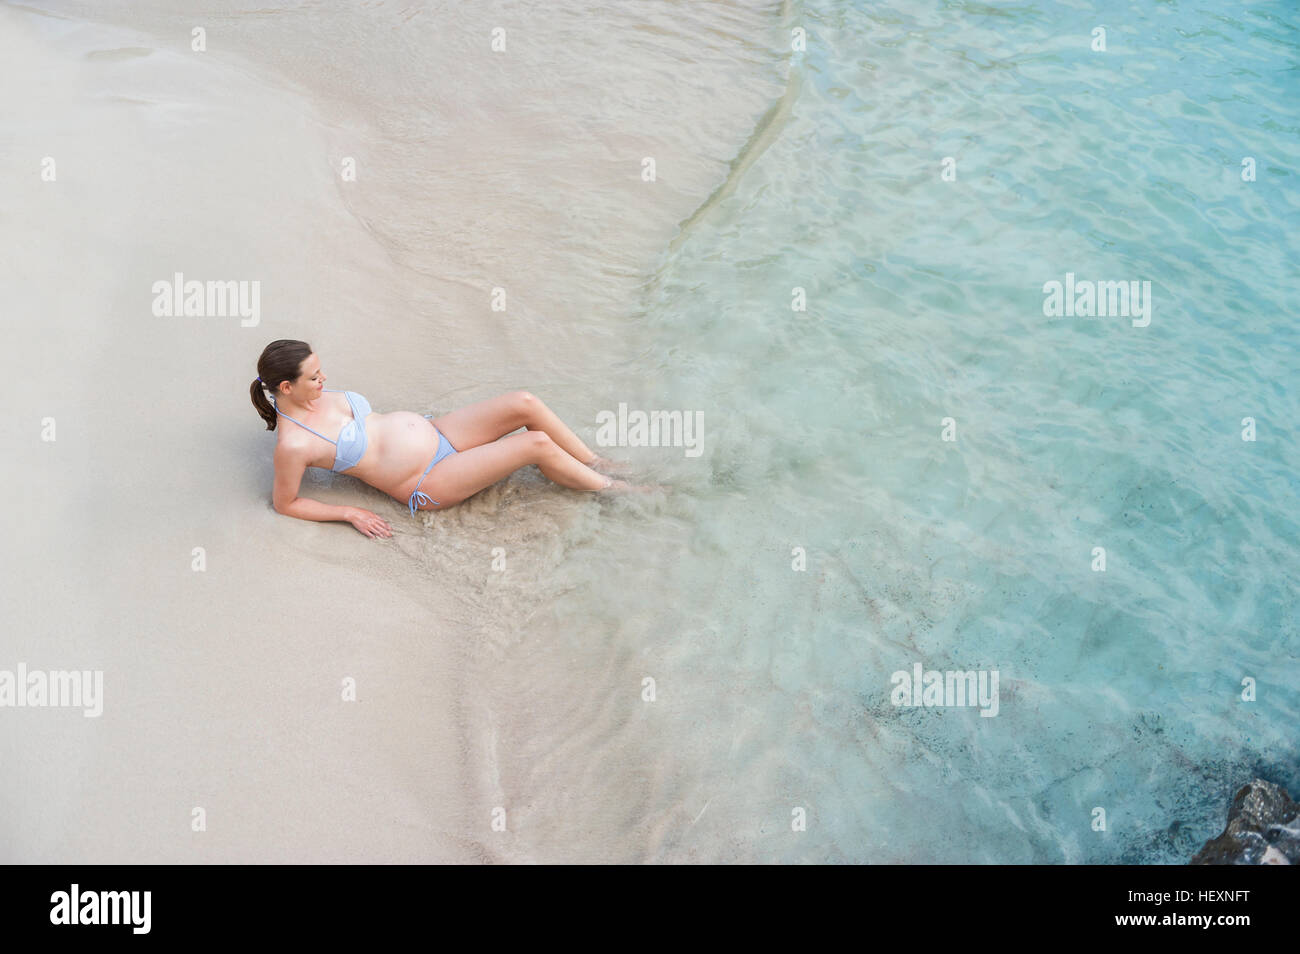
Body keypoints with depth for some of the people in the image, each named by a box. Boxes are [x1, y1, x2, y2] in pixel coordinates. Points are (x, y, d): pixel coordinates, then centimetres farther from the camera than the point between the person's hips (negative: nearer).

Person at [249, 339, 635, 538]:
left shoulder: (315, 395, -2)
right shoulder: (293, 445, -23)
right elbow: (284, 503, -12)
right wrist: (349, 513, -13)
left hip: (435, 431, 8)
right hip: (429, 482, -8)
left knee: (525, 403, -9)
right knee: (538, 444, -15)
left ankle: (597, 462, 11)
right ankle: (610, 488, 11)